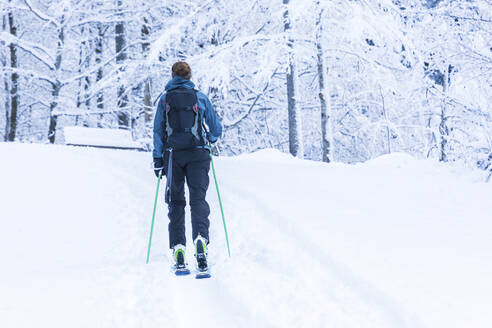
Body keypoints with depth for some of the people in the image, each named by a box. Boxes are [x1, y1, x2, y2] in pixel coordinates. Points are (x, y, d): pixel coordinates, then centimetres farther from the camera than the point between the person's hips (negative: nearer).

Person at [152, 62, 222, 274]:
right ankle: (200, 238, -31)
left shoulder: (164, 99, 7)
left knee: (176, 202, 9)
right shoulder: (200, 98, 7)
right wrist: (210, 139, 33)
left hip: (173, 155, 1)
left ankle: (178, 249, -1)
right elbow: (216, 129, 11)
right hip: (198, 154, -1)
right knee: (198, 198, -5)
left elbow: (158, 131, 2)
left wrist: (158, 159, 4)